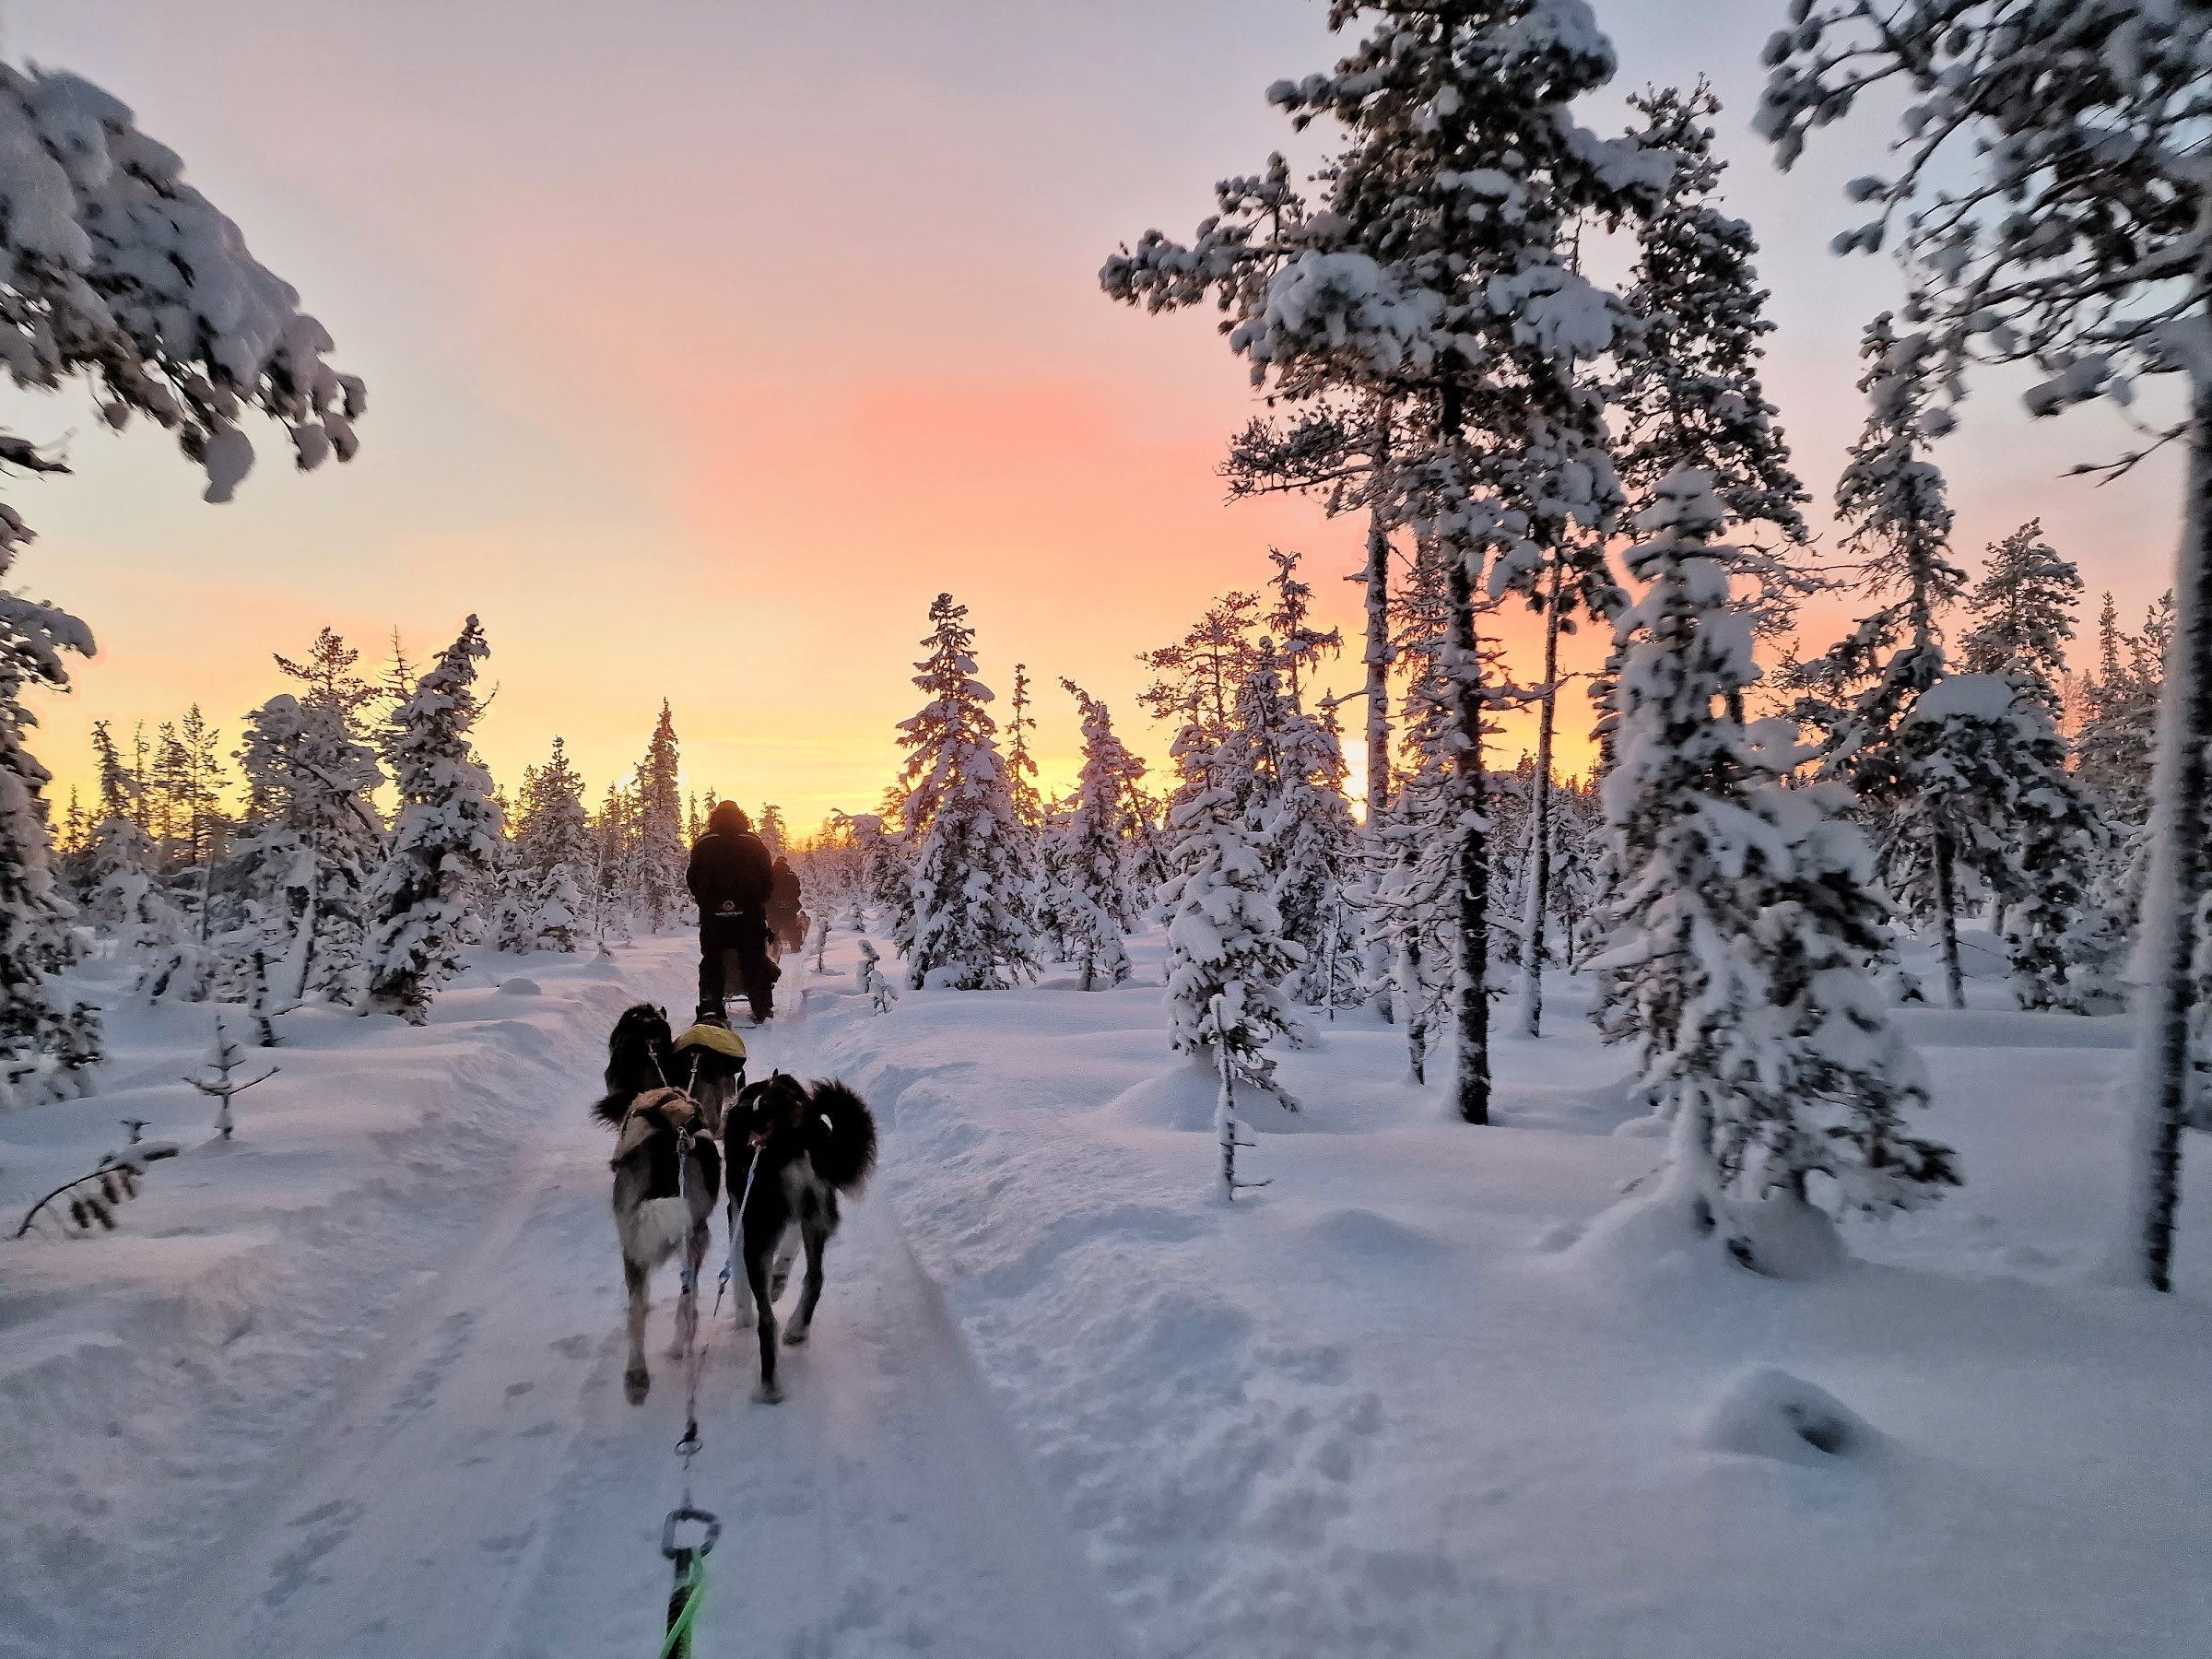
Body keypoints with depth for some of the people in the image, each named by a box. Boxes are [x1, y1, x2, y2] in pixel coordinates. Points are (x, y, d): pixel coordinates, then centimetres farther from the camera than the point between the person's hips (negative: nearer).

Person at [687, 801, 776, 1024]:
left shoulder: (703, 844, 3)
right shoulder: (755, 843, 2)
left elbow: (691, 880, 5)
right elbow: (768, 880, 3)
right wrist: (759, 901, 16)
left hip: (712, 915, 0)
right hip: (749, 914, 0)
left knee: (712, 960, 9)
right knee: (754, 960, 8)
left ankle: (710, 1008, 0)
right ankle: (762, 1008, 9)